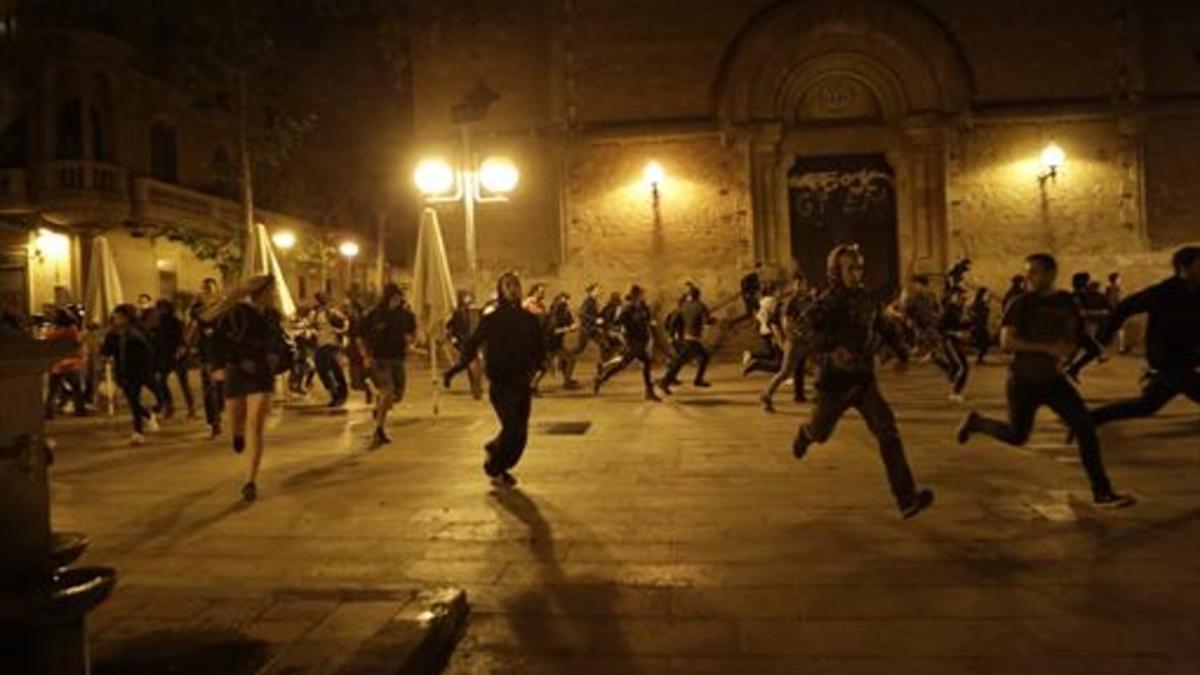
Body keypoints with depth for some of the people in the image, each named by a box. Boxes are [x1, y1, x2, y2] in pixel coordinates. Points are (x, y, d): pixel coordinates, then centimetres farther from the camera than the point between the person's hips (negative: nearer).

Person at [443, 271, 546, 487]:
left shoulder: (529, 319, 8)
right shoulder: (490, 317, -3)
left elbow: (539, 350, 14)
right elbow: (472, 345, -7)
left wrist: (533, 367, -4)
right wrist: (455, 369, -20)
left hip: (522, 383, 4)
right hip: (500, 383, -4)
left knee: (520, 432, 6)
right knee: (512, 427, -13)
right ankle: (495, 468, 10)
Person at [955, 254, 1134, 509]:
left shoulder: (1066, 302, 1)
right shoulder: (1022, 303, -14)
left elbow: (1072, 338, 18)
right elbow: (1006, 341, -23)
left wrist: (1067, 349, -4)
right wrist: (1047, 348, -27)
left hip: (1052, 379, 5)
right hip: (1023, 381, -4)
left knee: (1085, 426, -4)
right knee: (1017, 436, 4)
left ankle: (1102, 492, 4)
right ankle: (975, 422, 33)